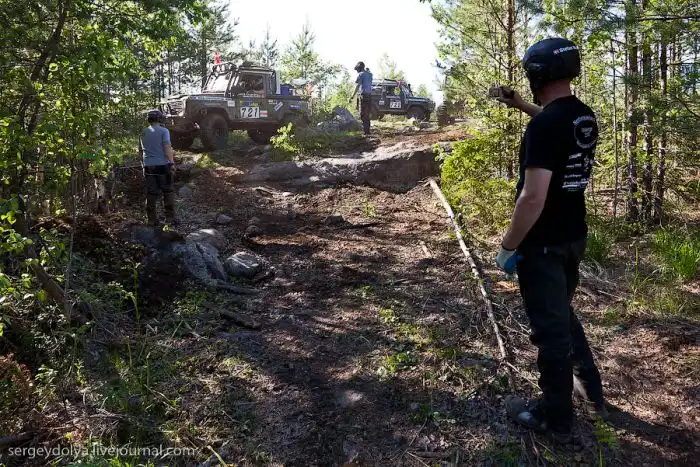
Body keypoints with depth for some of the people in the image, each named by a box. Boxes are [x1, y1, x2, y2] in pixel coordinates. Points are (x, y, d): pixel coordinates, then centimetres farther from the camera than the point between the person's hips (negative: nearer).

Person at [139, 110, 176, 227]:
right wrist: (172, 162, -12)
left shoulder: (143, 133, 11)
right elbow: (167, 148, -13)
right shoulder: (163, 131, -5)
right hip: (162, 165, -4)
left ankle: (152, 220, 10)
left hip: (148, 167, 4)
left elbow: (140, 150, 17)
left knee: (152, 193, 8)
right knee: (168, 191, 7)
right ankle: (169, 217, 6)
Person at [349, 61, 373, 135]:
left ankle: (366, 132, -12)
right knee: (367, 115, 13)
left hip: (364, 95, -8)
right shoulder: (369, 74, 14)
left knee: (363, 115, -7)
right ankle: (367, 131, 16)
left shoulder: (361, 74, -7)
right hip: (369, 95, 8)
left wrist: (352, 96, -17)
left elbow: (357, 86, -14)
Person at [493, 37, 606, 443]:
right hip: (574, 237, 9)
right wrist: (523, 106, 27)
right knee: (563, 314, 26)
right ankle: (592, 390, 40)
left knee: (550, 328, 5)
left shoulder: (544, 125, -23)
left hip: (543, 244, -8)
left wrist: (508, 247, -16)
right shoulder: (586, 116, 4)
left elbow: (533, 198, -27)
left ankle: (556, 417, 21)